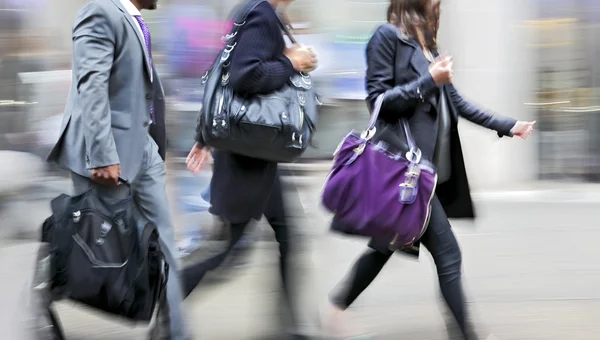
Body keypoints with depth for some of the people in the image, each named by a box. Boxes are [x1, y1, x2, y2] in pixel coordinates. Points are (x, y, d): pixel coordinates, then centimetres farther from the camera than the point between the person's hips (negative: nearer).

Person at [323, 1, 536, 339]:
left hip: (433, 166, 9)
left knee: (390, 244, 14)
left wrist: (506, 126, 18)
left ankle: (338, 305, 22)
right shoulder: (387, 37, -8)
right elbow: (378, 99, -14)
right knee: (447, 252, -7)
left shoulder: (428, 43, 17)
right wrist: (430, 82, -16)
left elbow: (455, 101, 20)